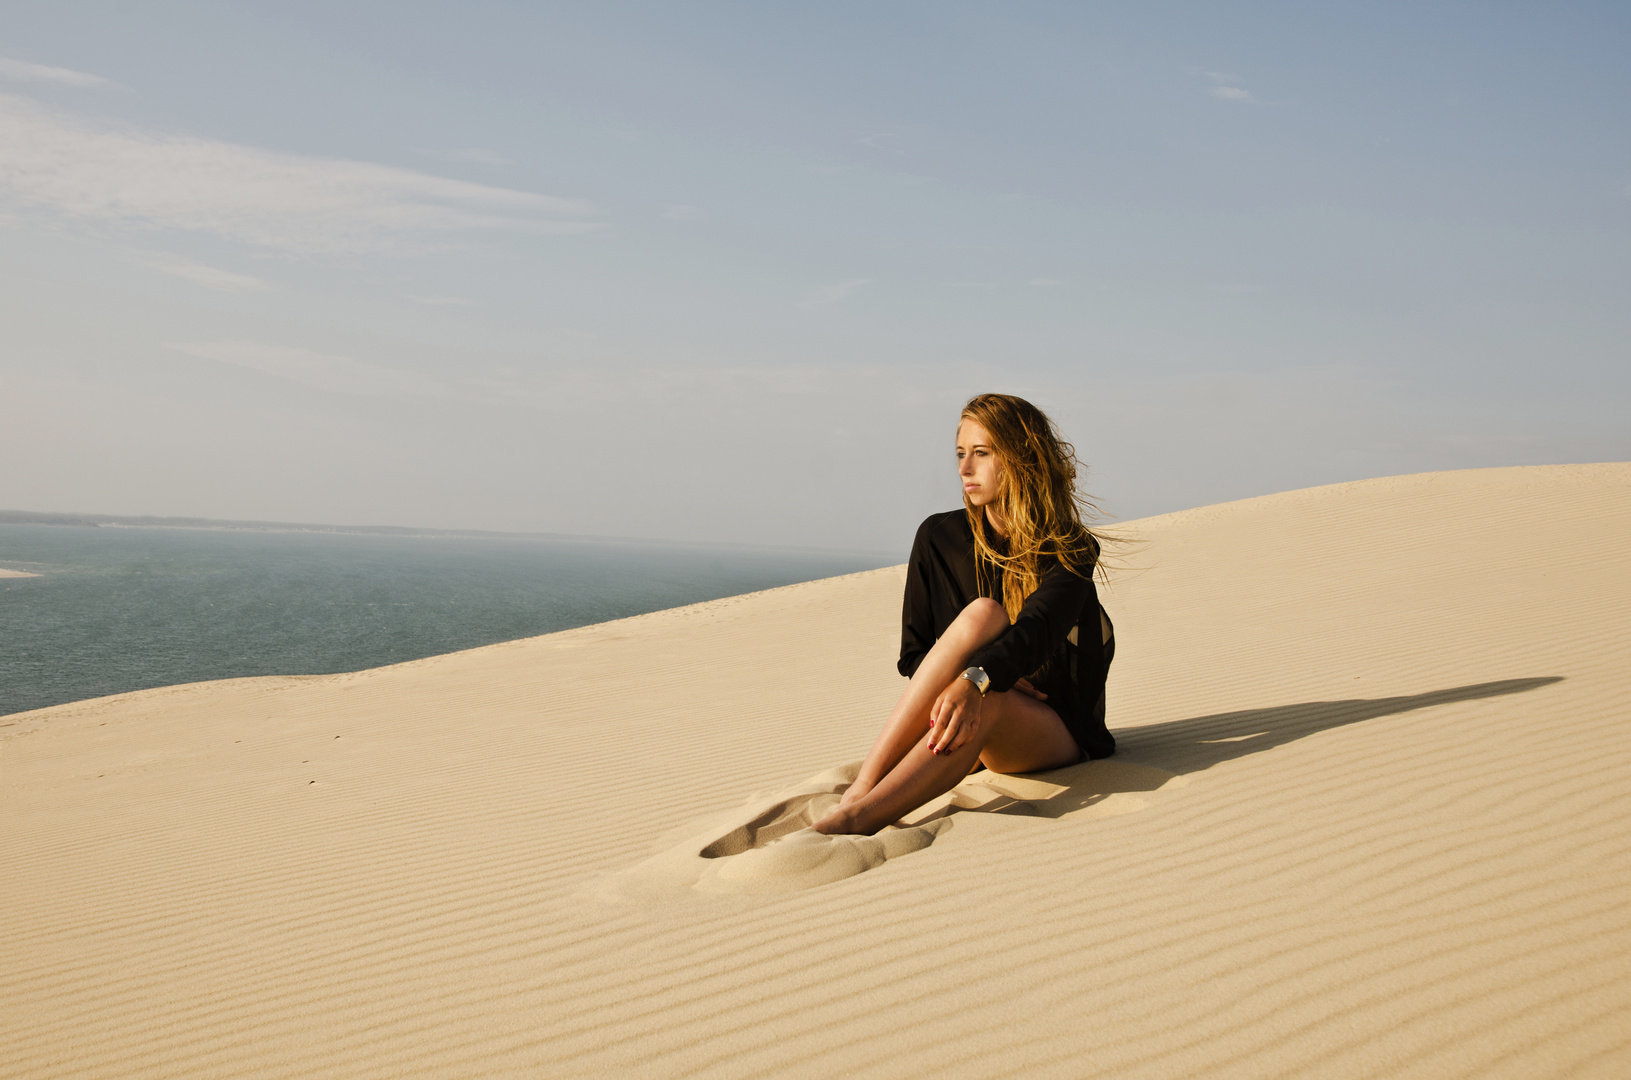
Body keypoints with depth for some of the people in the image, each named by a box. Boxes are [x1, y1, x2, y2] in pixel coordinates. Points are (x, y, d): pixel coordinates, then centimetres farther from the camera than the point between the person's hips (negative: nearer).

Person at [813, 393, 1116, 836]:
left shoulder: (1068, 552, -5)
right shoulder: (939, 538, 4)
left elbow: (1037, 630, -25)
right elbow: (913, 656, 3)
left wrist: (976, 680, -44)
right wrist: (997, 678, -14)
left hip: (1054, 731, -2)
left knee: (985, 704, -38)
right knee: (983, 614, -30)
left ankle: (854, 816, -52)